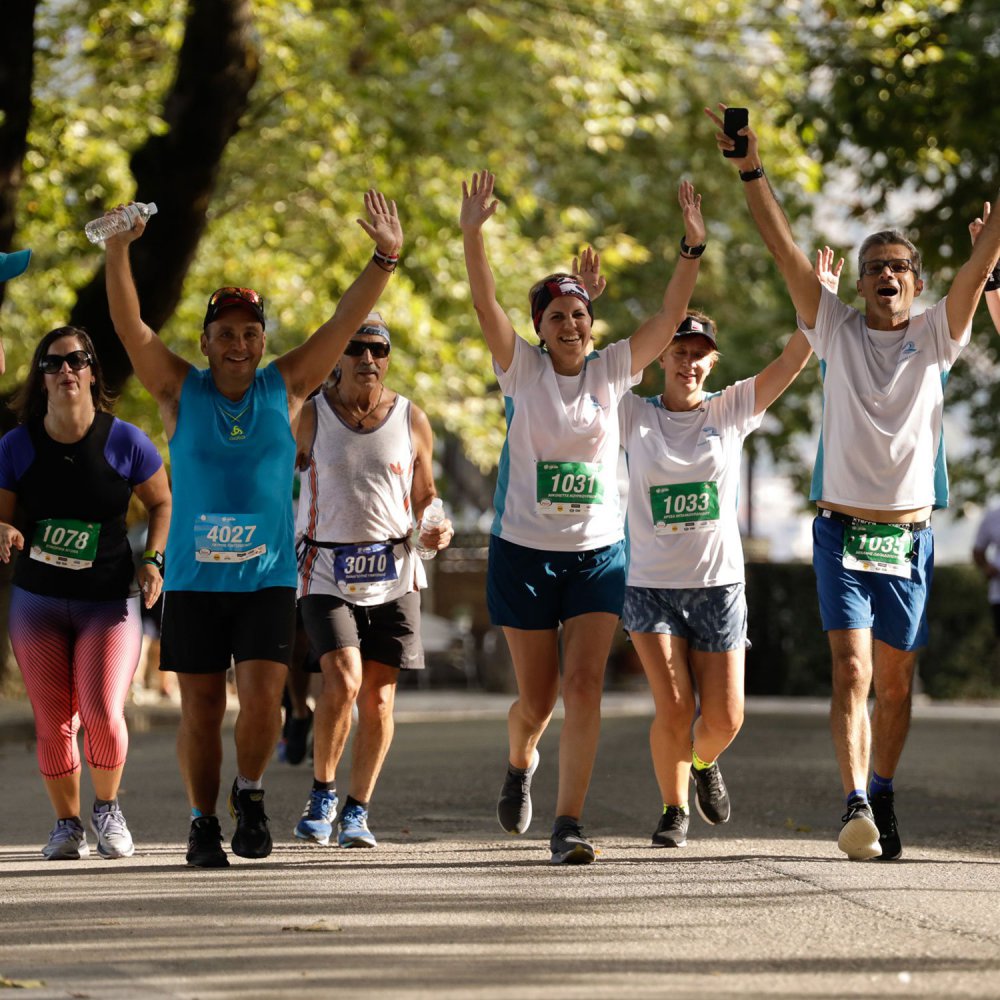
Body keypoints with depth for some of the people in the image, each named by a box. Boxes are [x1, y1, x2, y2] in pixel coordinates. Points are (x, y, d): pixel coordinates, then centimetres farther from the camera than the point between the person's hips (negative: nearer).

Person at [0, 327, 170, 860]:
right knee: (53, 722, 0)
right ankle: (67, 824, 21)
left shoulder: (124, 442, -6)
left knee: (102, 713, -15)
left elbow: (161, 502, 8)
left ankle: (107, 810, 12)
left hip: (110, 601, -2)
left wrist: (154, 560, -6)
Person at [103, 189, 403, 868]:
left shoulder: (286, 387, 4)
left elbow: (347, 322, -1)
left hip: (268, 578, 0)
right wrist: (118, 252, -23)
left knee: (263, 696, -13)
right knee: (201, 708, 3)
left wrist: (386, 259, -12)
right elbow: (129, 325, -9)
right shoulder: (180, 391, 2)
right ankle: (204, 823, 16)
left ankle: (251, 792, 9)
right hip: (194, 578, 0)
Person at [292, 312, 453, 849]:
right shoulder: (309, 417, 0)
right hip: (326, 572, -2)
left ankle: (357, 810, 15)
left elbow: (425, 494, 17)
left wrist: (437, 529, -4)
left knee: (378, 696, 1)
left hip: (393, 574, 2)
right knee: (343, 682, -19)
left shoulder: (411, 420, 6)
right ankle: (322, 793, 3)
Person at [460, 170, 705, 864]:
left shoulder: (612, 370, 3)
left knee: (585, 687, -12)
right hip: (525, 552, -1)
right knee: (538, 698, 6)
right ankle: (520, 762, 41)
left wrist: (693, 247, -20)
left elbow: (670, 317, -7)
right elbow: (486, 305, -15)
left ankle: (568, 826, -10)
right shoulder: (523, 370, -2)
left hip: (599, 553, 1)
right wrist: (473, 232, -28)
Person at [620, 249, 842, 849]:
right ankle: (673, 811, 10)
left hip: (719, 585, 1)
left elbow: (792, 361, -3)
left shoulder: (732, 411, 3)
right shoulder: (635, 417, 2)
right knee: (674, 709, -13)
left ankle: (704, 762, 36)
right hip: (651, 585, -1)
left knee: (725, 718, 0)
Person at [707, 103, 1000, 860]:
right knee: (852, 670, -15)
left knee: (896, 682, 9)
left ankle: (884, 801, 25)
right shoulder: (837, 331, 3)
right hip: (843, 531, -1)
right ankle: (856, 806, -23)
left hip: (909, 536, 1)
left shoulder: (935, 336, 5)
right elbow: (784, 249, -3)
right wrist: (750, 168, -10)